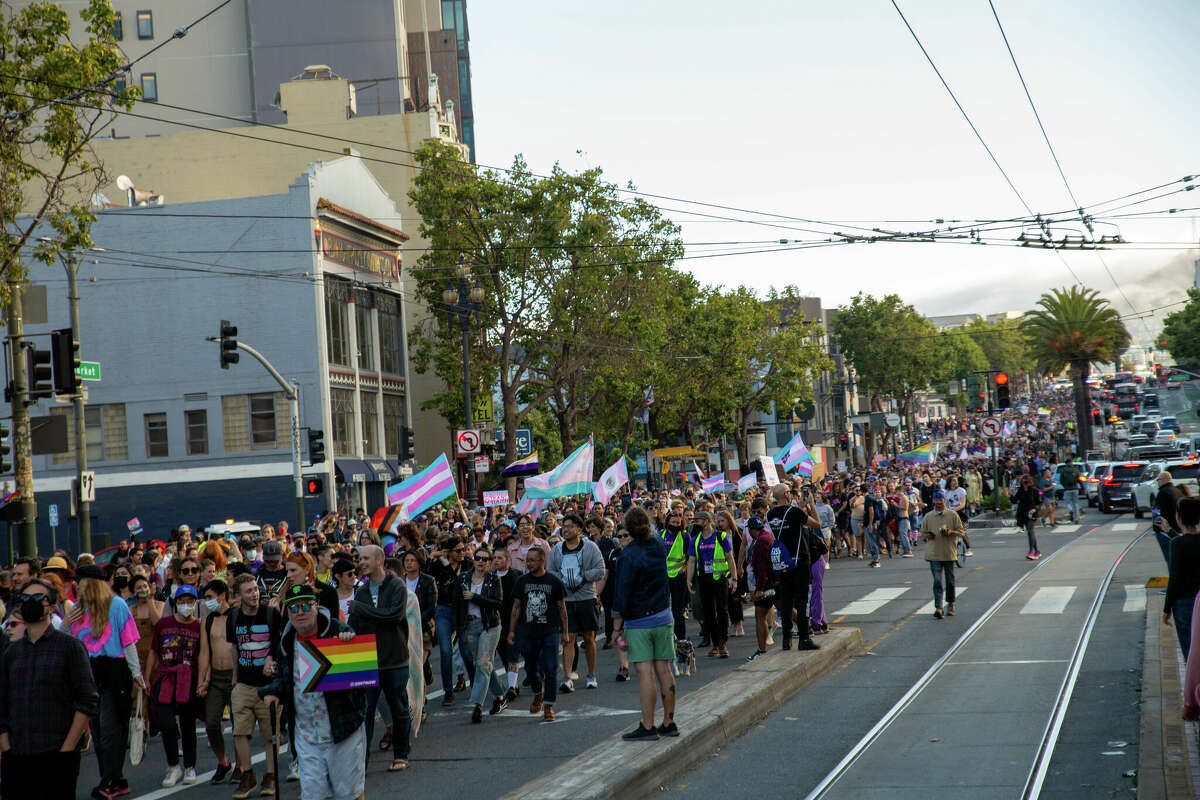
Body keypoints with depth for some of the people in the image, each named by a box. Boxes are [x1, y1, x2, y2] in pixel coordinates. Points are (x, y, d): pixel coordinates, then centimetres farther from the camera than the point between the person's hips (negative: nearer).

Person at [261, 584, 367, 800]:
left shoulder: (338, 631, -7)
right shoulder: (287, 642, 7)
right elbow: (282, 675, 24)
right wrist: (273, 691, 3)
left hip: (343, 729, -3)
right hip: (306, 736, 4)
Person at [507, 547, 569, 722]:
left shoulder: (554, 582, 0)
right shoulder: (522, 582, 6)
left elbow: (561, 607, 6)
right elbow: (516, 607, 11)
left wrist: (564, 632, 4)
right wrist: (511, 630, 6)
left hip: (550, 632, -3)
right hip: (528, 633, 3)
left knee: (550, 670, -8)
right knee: (531, 668, 12)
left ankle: (548, 707, -2)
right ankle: (538, 694, 39)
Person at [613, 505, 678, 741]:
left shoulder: (629, 555, -16)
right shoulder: (659, 546, 1)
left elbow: (622, 591, -14)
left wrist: (617, 621, -7)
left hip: (639, 622, -6)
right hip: (663, 617, 6)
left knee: (645, 672, -8)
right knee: (664, 670, 8)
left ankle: (648, 726, -9)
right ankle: (669, 723, 12)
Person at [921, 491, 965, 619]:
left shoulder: (953, 515, 2)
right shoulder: (928, 517, 5)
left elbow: (960, 532, 4)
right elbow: (923, 532, 12)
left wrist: (950, 532, -16)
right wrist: (928, 535, -10)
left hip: (949, 553, 0)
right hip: (934, 554, 0)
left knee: (950, 580, 11)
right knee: (937, 581, -8)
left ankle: (950, 605, 27)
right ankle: (938, 608, -14)